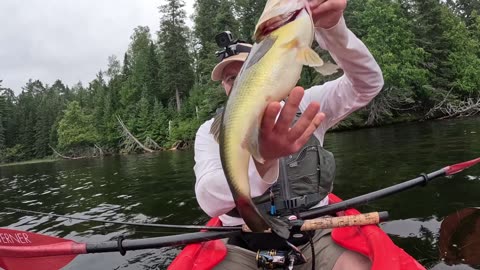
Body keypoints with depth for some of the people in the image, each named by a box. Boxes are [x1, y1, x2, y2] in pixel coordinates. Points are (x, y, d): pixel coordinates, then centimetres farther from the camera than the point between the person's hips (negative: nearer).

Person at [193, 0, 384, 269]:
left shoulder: (304, 106, 3)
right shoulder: (212, 131, -2)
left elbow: (368, 83, -8)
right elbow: (210, 201, -19)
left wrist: (332, 26, -25)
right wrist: (261, 157, -38)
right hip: (244, 246, 0)